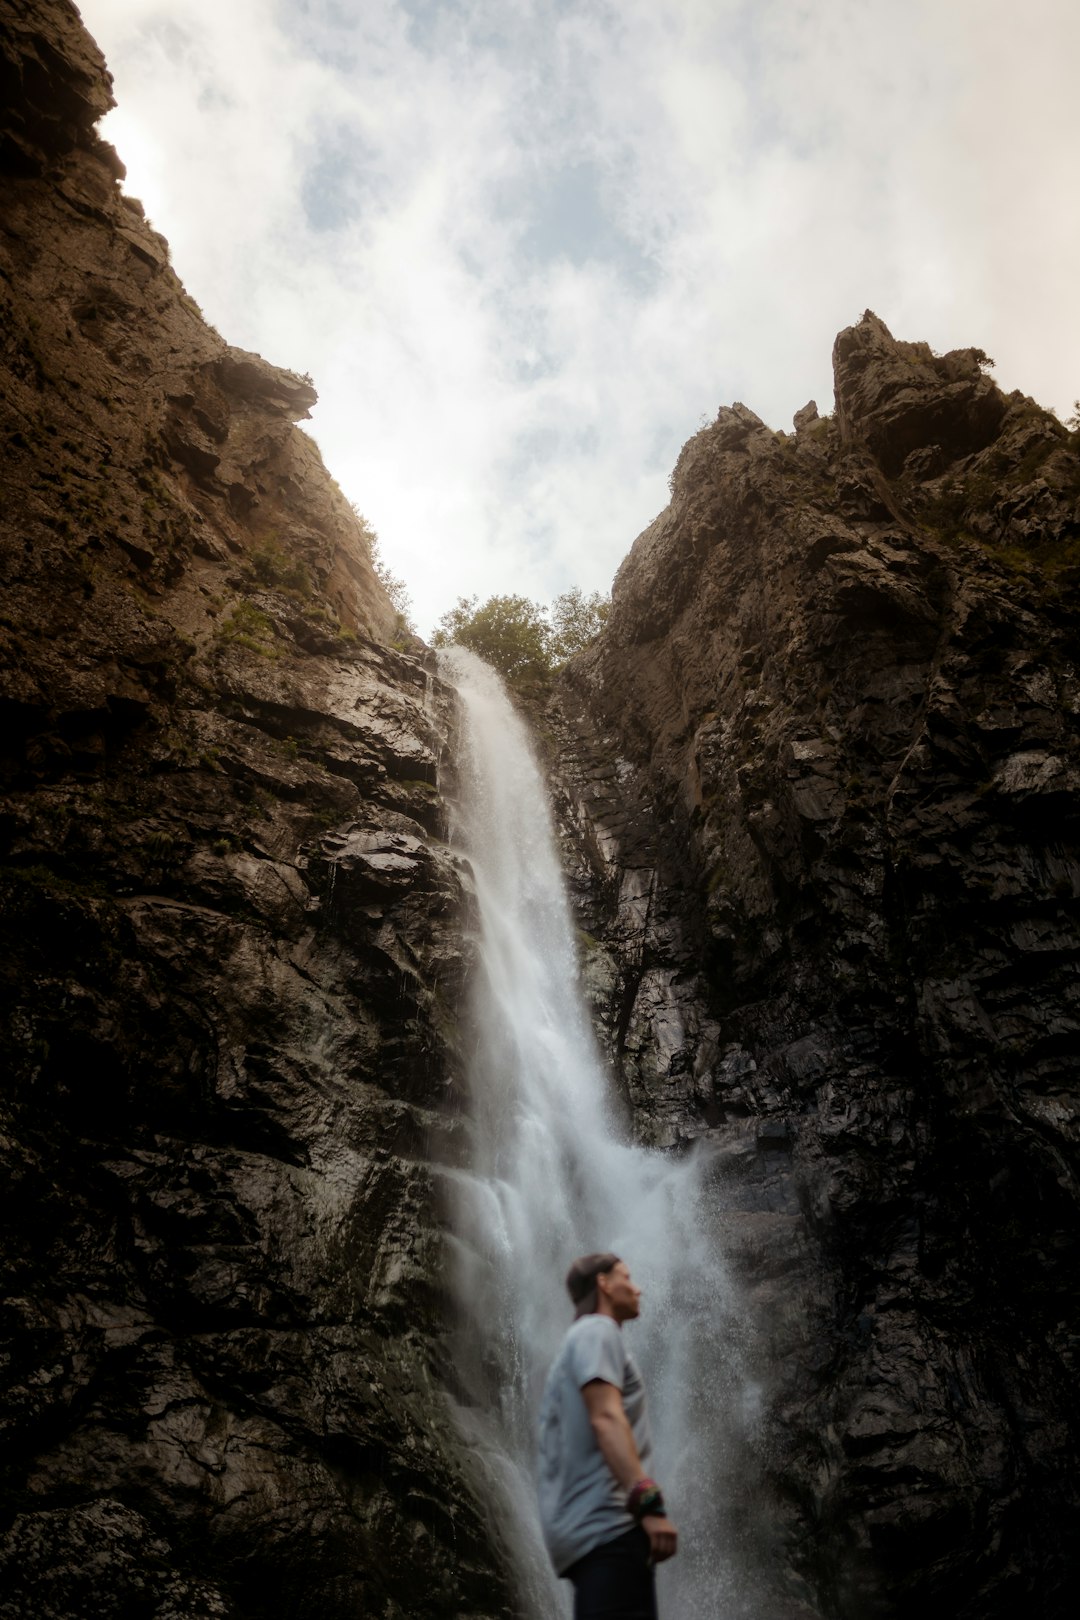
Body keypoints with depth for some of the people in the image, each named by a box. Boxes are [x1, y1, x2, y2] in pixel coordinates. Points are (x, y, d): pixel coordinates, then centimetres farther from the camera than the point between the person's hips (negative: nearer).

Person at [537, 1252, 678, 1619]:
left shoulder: (580, 1340, 29)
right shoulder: (597, 1330, -1)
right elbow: (606, 1419, -16)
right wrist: (649, 1502, -25)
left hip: (583, 1527, 10)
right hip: (606, 1522, -10)